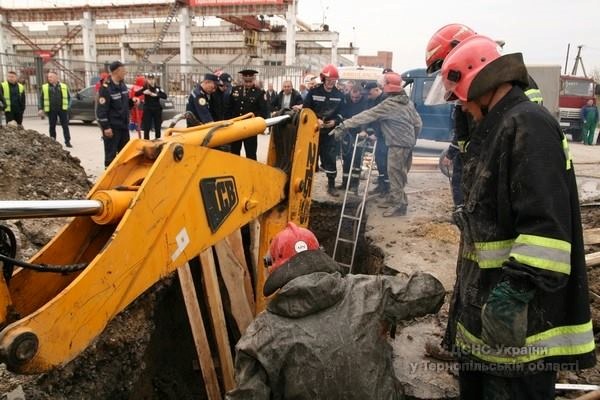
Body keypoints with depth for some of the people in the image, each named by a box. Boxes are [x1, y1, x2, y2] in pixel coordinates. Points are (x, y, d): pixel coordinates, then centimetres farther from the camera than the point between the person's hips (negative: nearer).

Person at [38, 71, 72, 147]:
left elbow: (68, 97, 13)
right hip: (51, 110, 0)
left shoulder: (64, 86, 8)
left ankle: (67, 141, 3)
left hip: (62, 109, 0)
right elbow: (41, 99, 7)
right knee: (52, 126, 6)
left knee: (65, 125, -1)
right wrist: (40, 109, -1)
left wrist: (68, 106, 4)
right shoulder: (44, 87, 7)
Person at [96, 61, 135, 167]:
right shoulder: (106, 88, -16)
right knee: (111, 154, 0)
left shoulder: (122, 85, 9)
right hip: (112, 126, -8)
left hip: (124, 125, 8)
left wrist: (132, 101, 0)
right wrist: (106, 127, -19)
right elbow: (101, 110, -17)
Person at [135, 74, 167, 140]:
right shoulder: (145, 87, 0)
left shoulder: (158, 88, 4)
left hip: (157, 110, 2)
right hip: (147, 110, -2)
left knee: (157, 128, 8)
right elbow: (136, 94, -9)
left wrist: (156, 95, -19)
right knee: (146, 128, -3)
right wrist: (143, 92, -24)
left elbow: (165, 96, -7)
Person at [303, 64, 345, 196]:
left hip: (330, 132, 1)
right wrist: (315, 120, -16)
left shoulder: (339, 95, 3)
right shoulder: (314, 92, -3)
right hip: (314, 130, -1)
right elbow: (305, 110, -2)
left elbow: (341, 113, 8)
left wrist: (335, 121, -12)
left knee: (330, 158, 3)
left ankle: (331, 186, 14)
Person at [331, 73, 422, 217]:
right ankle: (394, 199, 27)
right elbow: (418, 123, 12)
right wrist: (413, 139, 26)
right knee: (398, 173, 17)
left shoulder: (389, 104, -18)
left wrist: (344, 125, -26)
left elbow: (367, 115, -24)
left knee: (395, 174, -3)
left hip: (398, 144, -9)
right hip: (408, 142, 9)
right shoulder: (407, 101, 9)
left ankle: (399, 205, 1)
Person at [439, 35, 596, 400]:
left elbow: (546, 223, -27)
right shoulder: (500, 126, 15)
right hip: (487, 297, 10)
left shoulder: (528, 124, -17)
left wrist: (516, 288, -30)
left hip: (518, 312, -10)